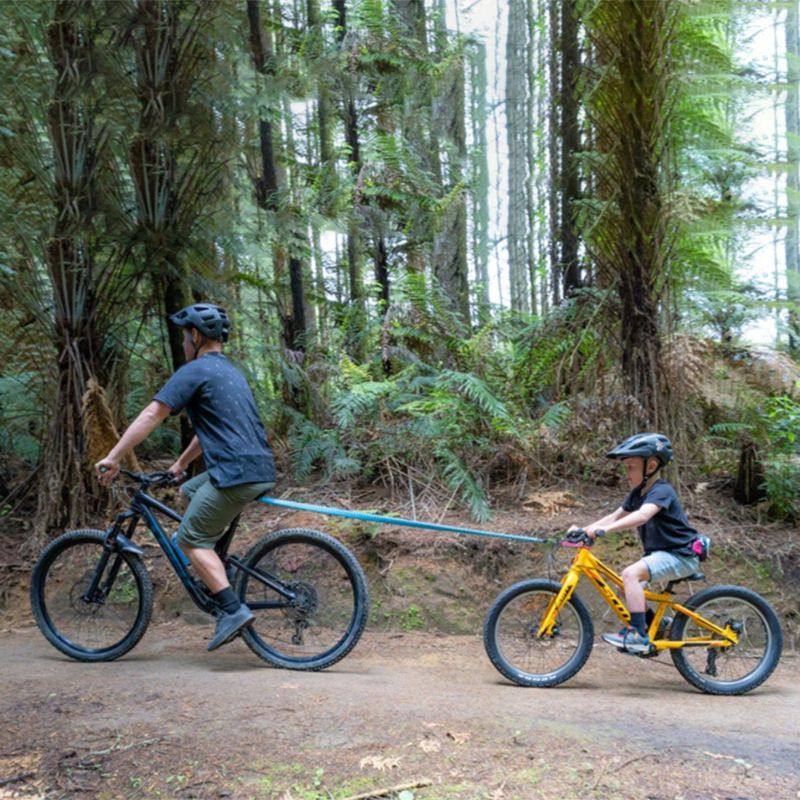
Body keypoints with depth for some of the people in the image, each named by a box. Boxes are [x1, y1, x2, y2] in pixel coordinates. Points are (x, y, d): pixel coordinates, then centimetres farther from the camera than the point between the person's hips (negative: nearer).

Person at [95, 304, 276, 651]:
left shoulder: (194, 371, -4)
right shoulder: (230, 371, 24)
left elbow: (151, 416, -9)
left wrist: (113, 458, -6)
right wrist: (180, 464, 39)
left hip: (236, 473, -9)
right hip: (260, 468, 9)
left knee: (191, 539, -1)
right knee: (187, 493, 25)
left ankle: (233, 609, -11)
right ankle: (214, 580, 21)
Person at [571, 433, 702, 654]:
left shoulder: (661, 491, -19)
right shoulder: (638, 493, 10)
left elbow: (642, 515, -37)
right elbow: (615, 516, 8)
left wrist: (604, 529, -47)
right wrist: (584, 529, -4)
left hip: (680, 555, -10)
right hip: (662, 553, 10)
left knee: (631, 574, -27)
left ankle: (639, 636, -25)